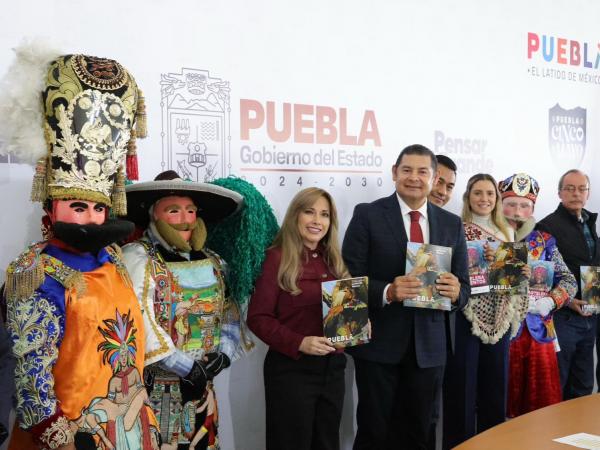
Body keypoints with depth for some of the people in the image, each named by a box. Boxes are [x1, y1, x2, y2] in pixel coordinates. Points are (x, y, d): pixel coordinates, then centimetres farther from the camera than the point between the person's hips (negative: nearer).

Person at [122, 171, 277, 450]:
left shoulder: (213, 262, 9)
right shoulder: (138, 258, -12)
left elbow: (230, 314, 12)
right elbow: (141, 326, -20)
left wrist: (224, 353, -6)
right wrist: (187, 368, -18)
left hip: (201, 387, 6)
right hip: (153, 388, -6)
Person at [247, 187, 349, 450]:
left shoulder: (332, 260, 11)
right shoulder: (278, 258, -8)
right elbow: (258, 317, -12)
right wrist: (299, 343, -22)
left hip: (332, 367, 6)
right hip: (291, 368, -6)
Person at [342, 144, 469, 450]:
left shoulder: (452, 224, 8)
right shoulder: (367, 215, -4)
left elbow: (463, 285, 9)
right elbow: (349, 278, -8)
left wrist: (455, 292, -14)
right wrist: (387, 292, -26)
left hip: (428, 345, 4)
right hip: (379, 343, -3)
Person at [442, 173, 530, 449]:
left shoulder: (506, 232, 12)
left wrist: (522, 272, -4)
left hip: (499, 318, 5)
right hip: (465, 317, -5)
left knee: (496, 385, 12)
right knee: (462, 387, 0)